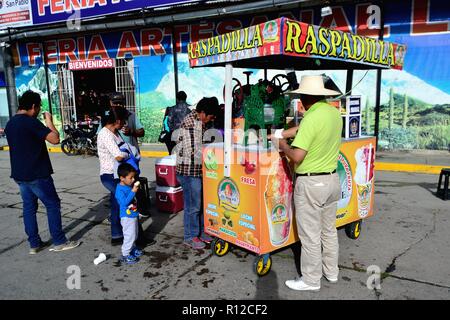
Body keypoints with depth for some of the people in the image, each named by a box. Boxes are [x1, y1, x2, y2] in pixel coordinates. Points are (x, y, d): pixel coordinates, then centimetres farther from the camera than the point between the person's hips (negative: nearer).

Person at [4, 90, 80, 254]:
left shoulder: (10, 123, 11)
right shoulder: (31, 121, -17)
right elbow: (55, 139, -21)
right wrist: (49, 121, -7)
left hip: (19, 174, 9)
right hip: (37, 174, -8)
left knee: (29, 208, 13)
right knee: (53, 205, 2)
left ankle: (34, 244, 19)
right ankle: (59, 242, 7)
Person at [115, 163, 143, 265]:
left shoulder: (130, 186, 3)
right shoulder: (120, 189, -22)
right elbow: (124, 202, -32)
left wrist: (136, 189, 4)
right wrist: (133, 191, -32)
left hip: (134, 215, 9)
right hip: (127, 217, -9)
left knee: (134, 235, 22)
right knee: (129, 236, -1)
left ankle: (132, 249, 40)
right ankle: (125, 255, 11)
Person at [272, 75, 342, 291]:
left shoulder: (311, 118, -21)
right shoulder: (334, 112, 4)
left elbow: (297, 157, -24)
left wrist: (283, 145, -6)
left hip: (311, 183, -8)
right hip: (332, 179, 8)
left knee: (310, 235, 6)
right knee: (329, 230, 21)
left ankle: (311, 280, 20)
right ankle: (331, 271, 36)